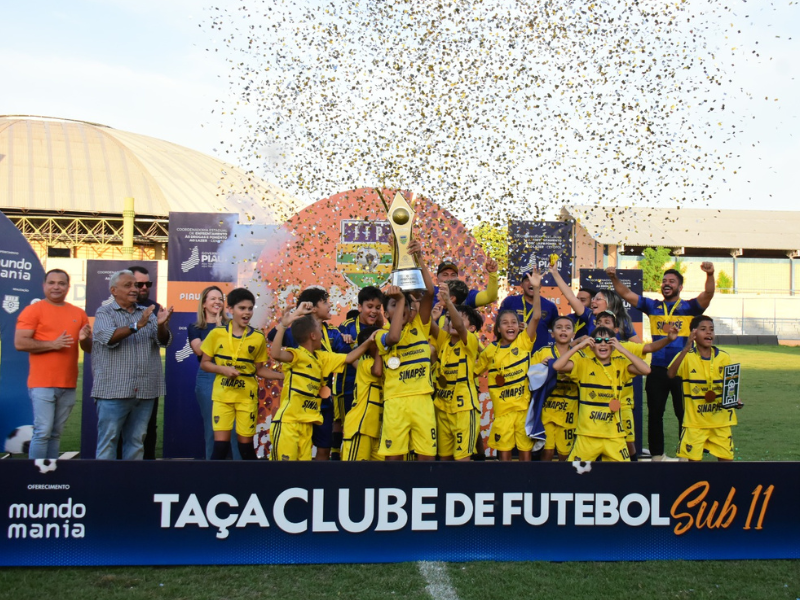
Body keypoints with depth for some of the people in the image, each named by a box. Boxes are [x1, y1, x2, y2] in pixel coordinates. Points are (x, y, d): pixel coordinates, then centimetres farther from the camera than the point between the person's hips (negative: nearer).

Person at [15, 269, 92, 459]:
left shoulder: (79, 313, 13)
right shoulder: (33, 310, -2)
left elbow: (90, 348, 17)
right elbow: (19, 343, -11)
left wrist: (85, 339, -5)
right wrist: (52, 344, -15)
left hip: (68, 385, 5)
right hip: (42, 384, -5)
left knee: (56, 434, 10)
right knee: (42, 432, -8)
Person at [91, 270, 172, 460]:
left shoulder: (148, 313, 14)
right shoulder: (104, 312, 3)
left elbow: (164, 341, 2)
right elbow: (109, 337, -16)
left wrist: (161, 325, -20)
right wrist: (137, 325, -28)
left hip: (145, 391, 4)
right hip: (113, 391, -4)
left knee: (136, 441, 9)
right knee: (108, 440, 0)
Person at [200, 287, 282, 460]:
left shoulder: (258, 338, -2)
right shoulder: (216, 333, -4)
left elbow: (259, 369, 6)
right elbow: (204, 363, 3)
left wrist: (284, 376, -6)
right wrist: (223, 369, -16)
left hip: (247, 397, 1)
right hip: (222, 396, 0)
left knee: (245, 445, 7)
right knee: (221, 444, -5)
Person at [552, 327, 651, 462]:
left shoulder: (620, 364, 5)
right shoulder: (583, 363, 1)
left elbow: (646, 370, -10)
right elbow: (557, 366, -13)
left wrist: (622, 350, -13)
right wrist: (578, 346, -14)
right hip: (587, 434, -1)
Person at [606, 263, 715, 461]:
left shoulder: (689, 307, 1)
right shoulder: (652, 306, 8)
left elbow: (708, 294, -15)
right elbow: (626, 294, 4)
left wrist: (710, 275, -33)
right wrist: (614, 278, -12)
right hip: (657, 370, 3)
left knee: (685, 414, 6)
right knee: (654, 413, 10)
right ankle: (657, 454, 22)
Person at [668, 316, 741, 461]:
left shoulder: (724, 357, 1)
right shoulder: (687, 356, -8)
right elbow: (670, 374, -26)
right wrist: (686, 349, -35)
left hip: (720, 418, 3)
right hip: (695, 420, -2)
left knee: (726, 457, 7)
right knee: (693, 457, 3)